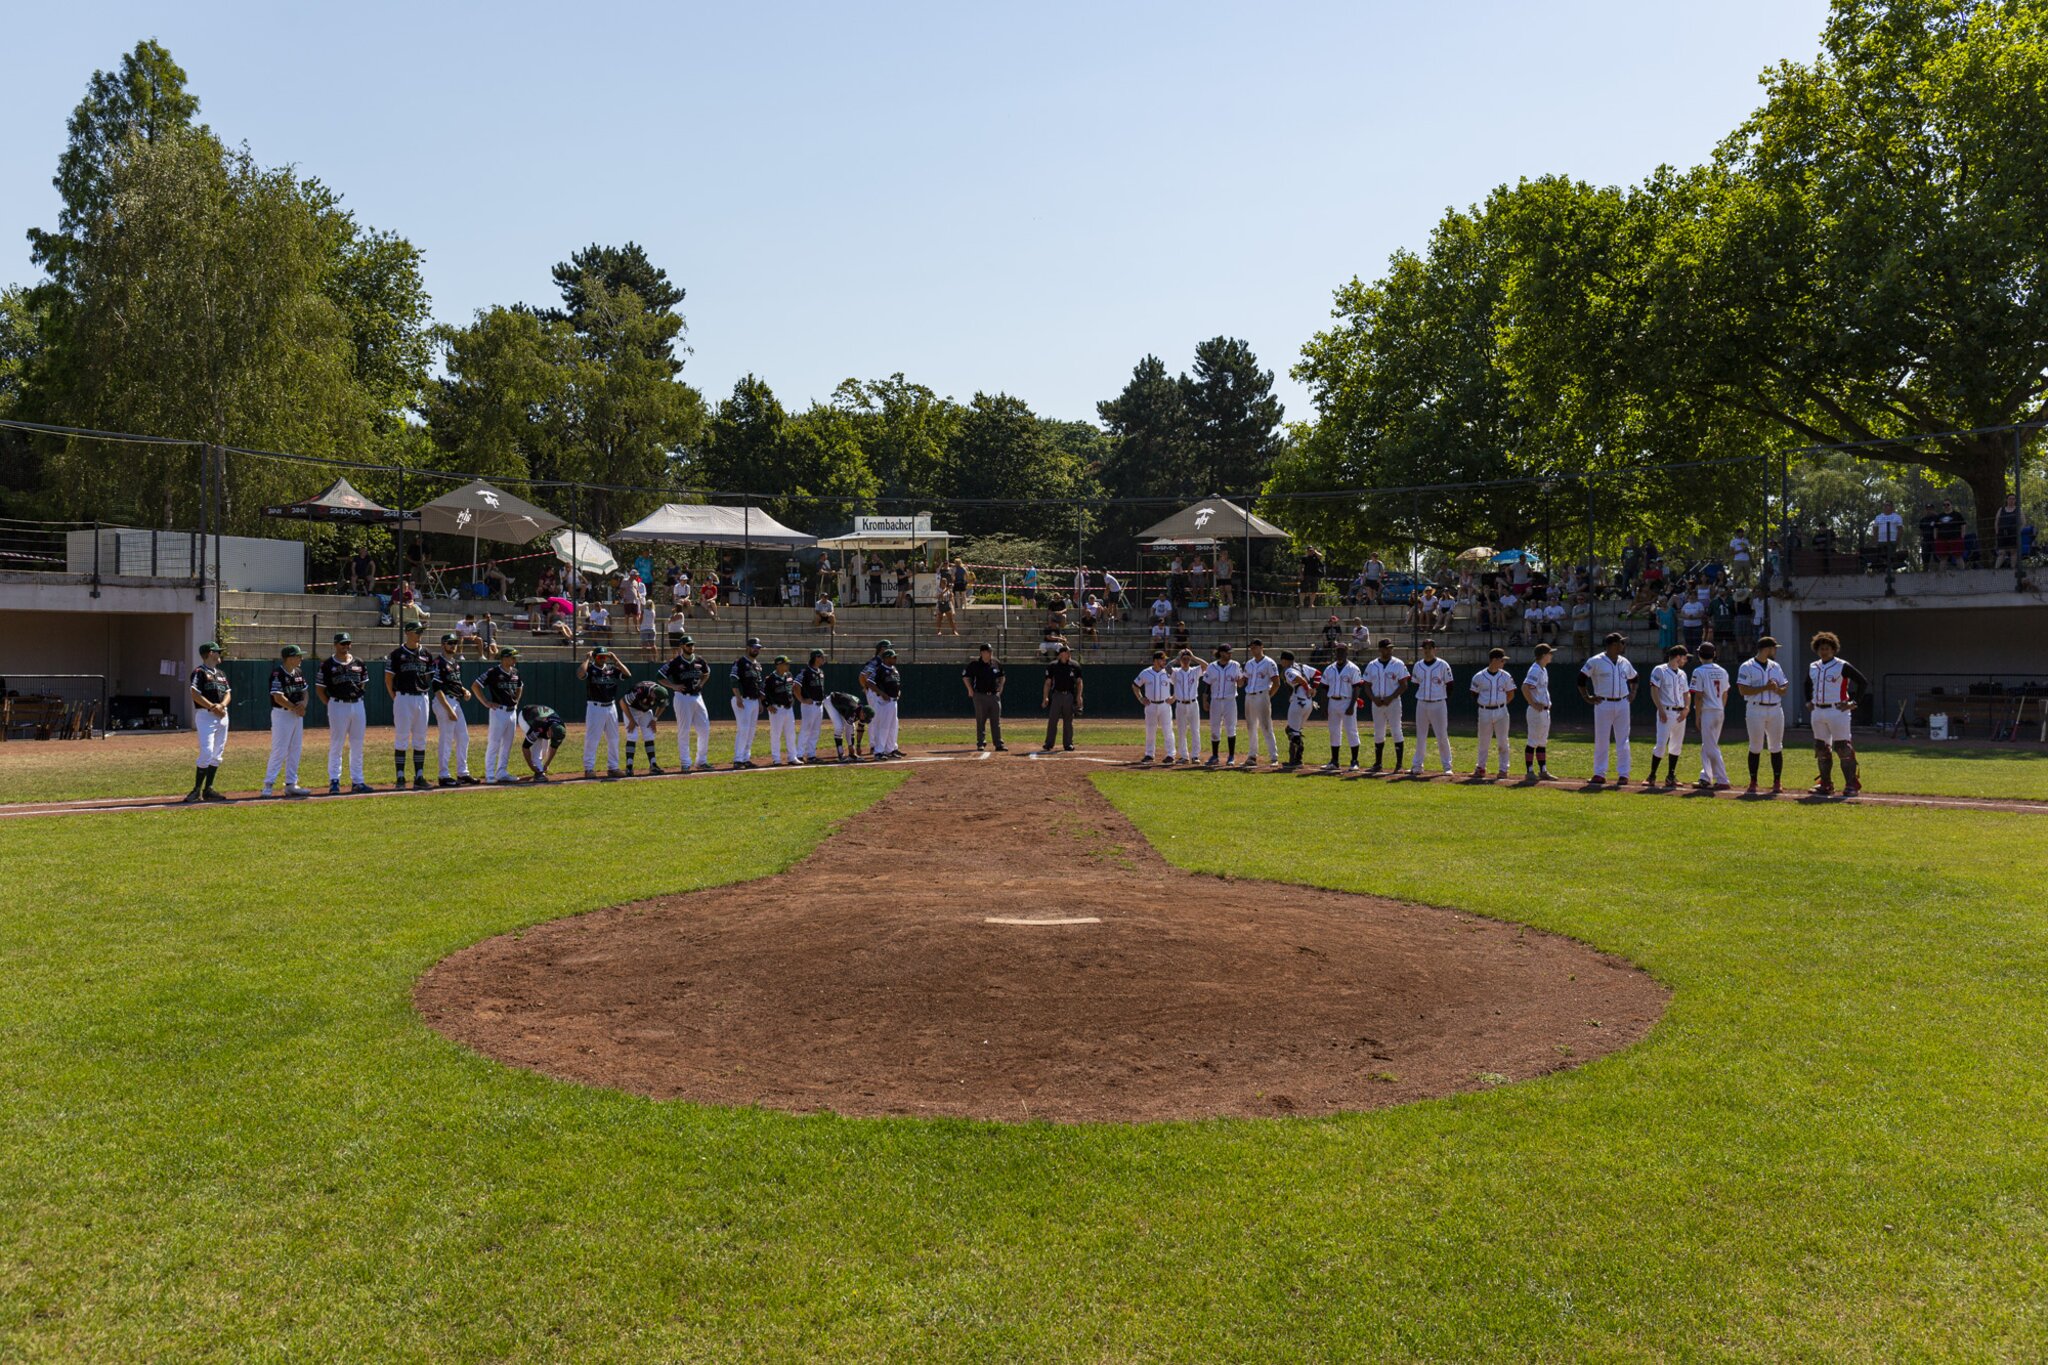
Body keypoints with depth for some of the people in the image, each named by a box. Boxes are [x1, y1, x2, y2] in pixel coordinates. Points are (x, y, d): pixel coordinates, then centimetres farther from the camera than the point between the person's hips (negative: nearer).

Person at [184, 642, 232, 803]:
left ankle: (208, 790, 12)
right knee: (207, 752, -14)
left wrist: (221, 705, -7)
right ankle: (197, 790, -7)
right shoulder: (199, 672, -6)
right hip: (205, 715, -8)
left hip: (222, 715, 8)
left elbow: (228, 693, 13)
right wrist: (213, 707, -18)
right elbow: (194, 693, -15)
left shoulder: (221, 674, 18)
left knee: (217, 754, 7)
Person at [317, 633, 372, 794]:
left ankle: (357, 781, 14)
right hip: (338, 706, -5)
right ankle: (334, 781, 4)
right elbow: (320, 688, 0)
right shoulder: (328, 664, -3)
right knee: (336, 745, -2)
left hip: (357, 705, 5)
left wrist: (358, 697, 10)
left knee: (357, 745, 8)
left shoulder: (358, 663, 10)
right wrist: (331, 705, -4)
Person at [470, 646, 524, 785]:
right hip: (498, 711, -7)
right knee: (494, 743, -5)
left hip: (512, 711, 7)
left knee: (507, 744, 11)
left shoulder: (515, 673, 10)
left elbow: (519, 687, 30)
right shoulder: (493, 672, -11)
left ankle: (502, 772, 19)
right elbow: (475, 686, -10)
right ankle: (489, 775, -1)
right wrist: (486, 703, -12)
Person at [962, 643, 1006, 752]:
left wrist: (1000, 688, 11)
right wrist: (970, 690, -2)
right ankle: (980, 744, 8)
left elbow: (1002, 677, 22)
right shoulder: (975, 664, -6)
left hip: (994, 695, 3)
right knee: (980, 721, 1)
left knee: (996, 722, 3)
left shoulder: (996, 664, 6)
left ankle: (999, 745, 5)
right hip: (980, 696, -3)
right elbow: (965, 676, 2)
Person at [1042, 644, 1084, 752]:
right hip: (1056, 695, -2)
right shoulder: (1052, 666, -1)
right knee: (1052, 720, -4)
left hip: (1070, 696, 2)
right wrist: (1045, 697, -6)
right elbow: (1048, 683, 1)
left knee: (1068, 721, 6)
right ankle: (1049, 744, 1)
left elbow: (1079, 682, 8)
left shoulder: (1075, 666, 4)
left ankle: (1068, 744, 13)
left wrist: (1079, 696, -3)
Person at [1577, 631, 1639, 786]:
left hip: (1622, 704, 4)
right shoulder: (1596, 661, -6)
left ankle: (1623, 774, 8)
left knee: (1623, 741, 3)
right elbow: (1581, 678, -4)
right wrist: (1587, 697, -6)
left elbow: (1633, 678, 27)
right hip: (1603, 705, -4)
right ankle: (1599, 774, 8)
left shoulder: (1625, 662, 10)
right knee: (1601, 741, 2)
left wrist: (1633, 693, 13)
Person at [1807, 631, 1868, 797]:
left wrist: (1854, 703, -10)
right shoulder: (1812, 667, 12)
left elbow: (1863, 682, -6)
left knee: (1843, 748, -8)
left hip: (1837, 711, -6)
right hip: (1817, 712, 7)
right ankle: (1825, 785, 17)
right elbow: (1808, 684, 31)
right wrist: (1808, 701, 18)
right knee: (1821, 748, 9)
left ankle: (1851, 784, -3)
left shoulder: (1843, 666, -6)